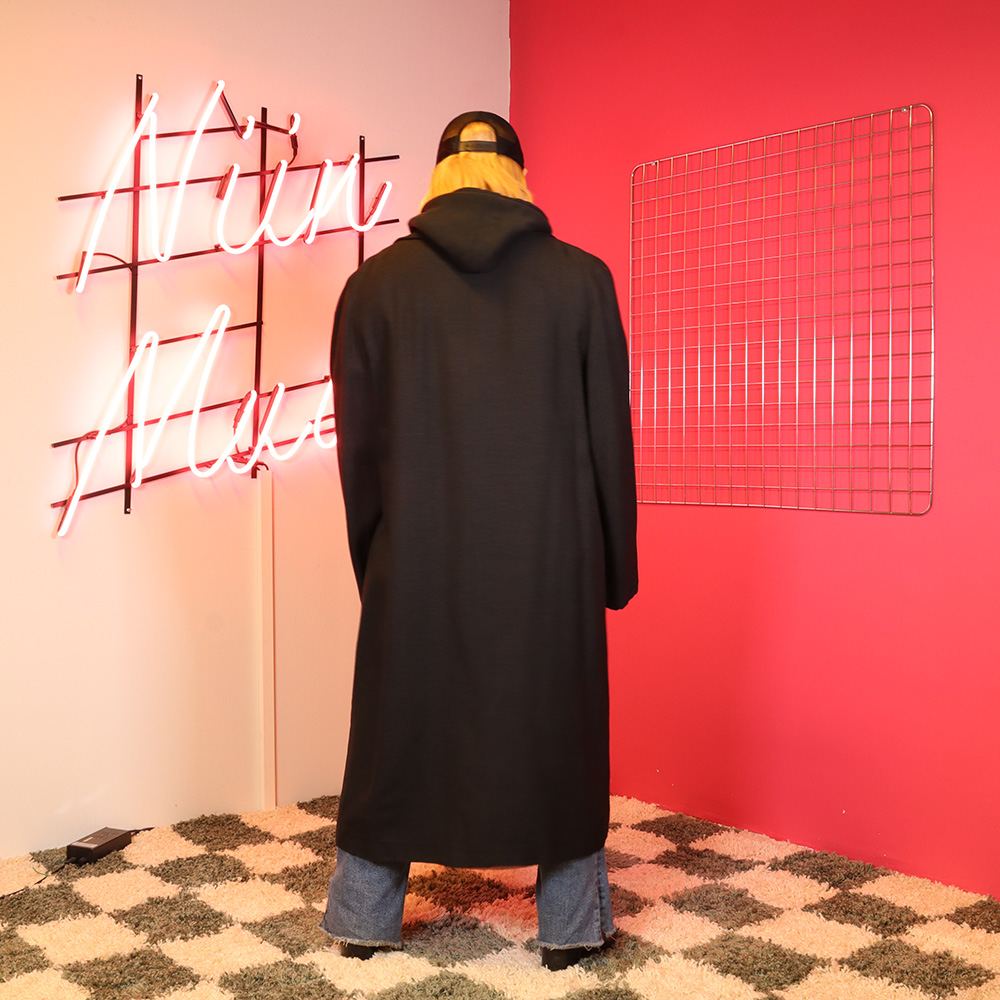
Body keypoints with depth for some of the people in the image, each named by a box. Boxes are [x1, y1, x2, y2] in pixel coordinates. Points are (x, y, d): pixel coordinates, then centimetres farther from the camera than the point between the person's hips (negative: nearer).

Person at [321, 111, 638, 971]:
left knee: (398, 729, 14)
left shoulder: (377, 283, 1)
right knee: (557, 730, 13)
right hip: (550, 565, -1)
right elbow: (610, 437, 0)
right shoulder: (581, 279, -1)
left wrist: (373, 559, 13)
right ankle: (571, 926, 24)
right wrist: (615, 564, 9)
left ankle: (364, 918, 28)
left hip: (418, 565, 1)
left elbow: (358, 443, 3)